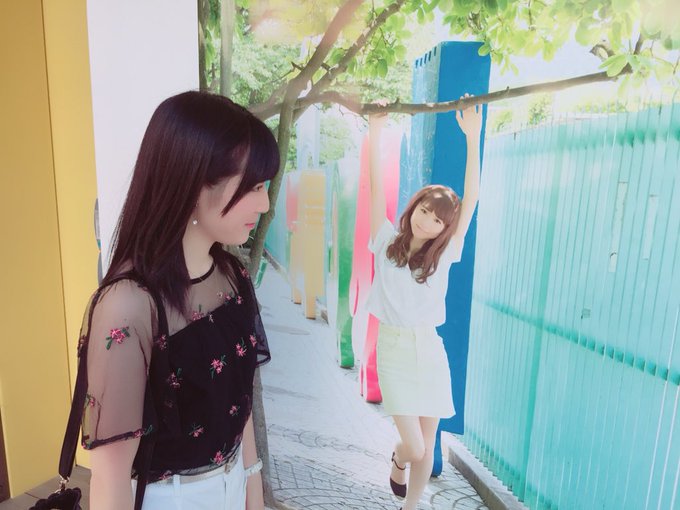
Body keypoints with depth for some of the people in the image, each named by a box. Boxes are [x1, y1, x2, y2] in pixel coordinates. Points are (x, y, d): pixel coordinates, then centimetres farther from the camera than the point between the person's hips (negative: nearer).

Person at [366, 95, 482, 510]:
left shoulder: (444, 255, -1)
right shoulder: (388, 243, -3)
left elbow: (472, 199, -7)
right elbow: (377, 187, -9)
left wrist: (473, 138, -12)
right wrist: (375, 130, -14)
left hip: (430, 351, 2)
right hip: (394, 350, -2)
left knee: (427, 449, 11)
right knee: (414, 447, -5)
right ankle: (397, 461, 33)